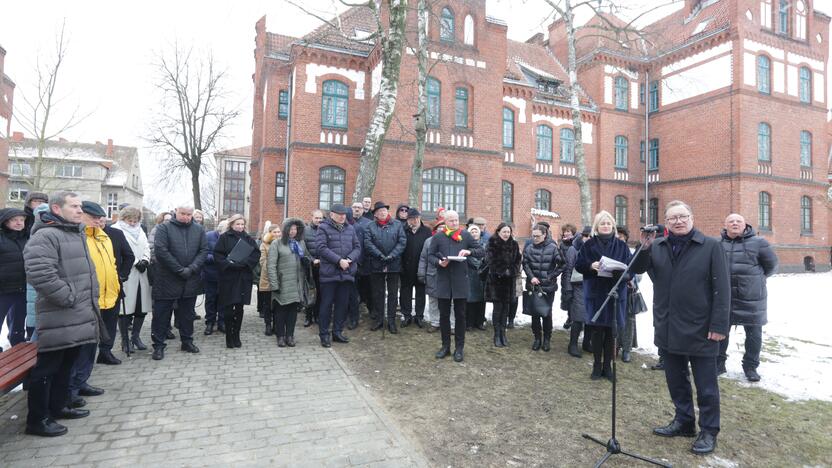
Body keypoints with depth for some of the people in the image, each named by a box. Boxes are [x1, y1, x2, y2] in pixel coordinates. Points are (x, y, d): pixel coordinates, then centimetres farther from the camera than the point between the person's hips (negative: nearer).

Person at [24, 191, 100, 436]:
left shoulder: (77, 234, 17)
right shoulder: (45, 236, -15)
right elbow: (40, 275, -25)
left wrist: (91, 299, 15)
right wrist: (70, 298, -19)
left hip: (79, 315, 9)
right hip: (59, 317, -9)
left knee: (66, 365, 19)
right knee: (47, 367, 1)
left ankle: (58, 406, 32)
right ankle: (37, 419, 13)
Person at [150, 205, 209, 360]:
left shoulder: (199, 230, 7)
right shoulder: (164, 228, -4)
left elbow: (204, 250, 2)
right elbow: (160, 250, -13)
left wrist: (191, 268, -12)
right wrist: (179, 269, -16)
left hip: (191, 280, 3)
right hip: (167, 279, -3)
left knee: (187, 313, 15)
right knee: (162, 313, 4)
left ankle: (187, 341, 28)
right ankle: (158, 345, 16)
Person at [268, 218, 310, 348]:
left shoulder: (301, 243, 14)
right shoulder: (277, 244, -1)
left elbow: (308, 258, 23)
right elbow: (271, 265, -6)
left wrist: (307, 261, -3)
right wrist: (274, 284, -13)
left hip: (297, 284, 4)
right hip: (282, 284, -4)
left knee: (293, 309, 8)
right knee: (281, 310, 4)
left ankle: (290, 335, 19)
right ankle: (280, 336, 16)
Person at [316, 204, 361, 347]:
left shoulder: (350, 228, 12)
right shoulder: (324, 228, -2)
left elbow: (357, 247, 8)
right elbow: (321, 248, -13)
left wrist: (349, 259, -11)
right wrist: (339, 260, -18)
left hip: (347, 273, 5)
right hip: (329, 272, -4)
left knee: (342, 303, 11)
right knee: (327, 304, 3)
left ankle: (337, 332, 24)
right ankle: (324, 334, 14)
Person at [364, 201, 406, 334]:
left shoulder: (397, 225, 4)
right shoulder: (370, 227, 4)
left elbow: (402, 242, -4)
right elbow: (368, 243, -7)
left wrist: (392, 256, -16)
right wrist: (380, 256, -17)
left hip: (394, 265, 0)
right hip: (376, 265, 0)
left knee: (393, 294, 5)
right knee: (378, 293, 9)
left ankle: (391, 321, 14)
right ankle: (379, 320, 20)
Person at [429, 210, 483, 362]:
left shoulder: (465, 235, 3)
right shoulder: (438, 236, 3)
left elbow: (481, 251, 5)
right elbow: (430, 255, 5)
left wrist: (469, 251, -14)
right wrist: (438, 262, -15)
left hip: (460, 281, -1)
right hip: (443, 280, 1)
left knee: (460, 315, 6)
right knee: (444, 314, 9)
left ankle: (459, 348, 18)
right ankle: (445, 346, 23)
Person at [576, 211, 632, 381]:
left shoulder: (621, 245, 6)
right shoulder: (589, 244, 3)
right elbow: (578, 264, 1)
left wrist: (621, 270, -18)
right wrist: (591, 265, -19)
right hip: (595, 292, -1)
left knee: (611, 332, 6)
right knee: (596, 331, 4)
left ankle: (608, 366, 20)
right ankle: (597, 366, 17)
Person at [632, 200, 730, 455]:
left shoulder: (711, 246, -7)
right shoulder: (657, 247, 5)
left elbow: (722, 289, -9)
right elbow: (637, 269, -3)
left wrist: (719, 325, -13)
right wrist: (645, 247, -19)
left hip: (700, 330, -4)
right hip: (668, 328, 4)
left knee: (706, 386, 9)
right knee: (676, 381, 17)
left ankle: (708, 431, 25)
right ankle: (684, 421, 34)